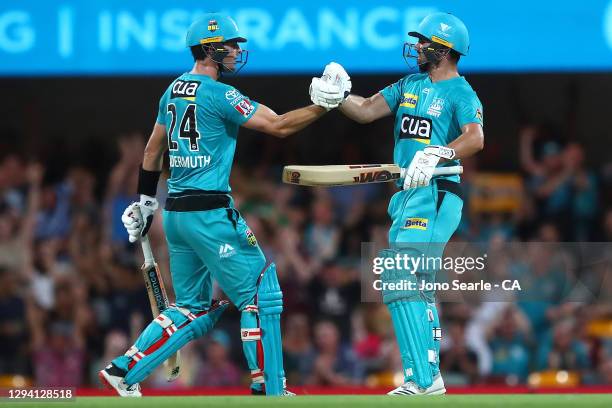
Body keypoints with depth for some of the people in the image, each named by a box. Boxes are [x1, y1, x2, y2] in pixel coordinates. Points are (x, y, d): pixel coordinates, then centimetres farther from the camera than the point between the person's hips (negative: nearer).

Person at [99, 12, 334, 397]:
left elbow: (153, 149, 20)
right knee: (260, 293, 0)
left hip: (175, 213, 9)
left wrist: (145, 199, 27)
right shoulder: (219, 94, -13)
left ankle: (125, 370, 9)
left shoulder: (174, 90, 12)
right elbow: (279, 125, -17)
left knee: (193, 309, 16)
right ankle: (269, 390, 0)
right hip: (210, 213, -9)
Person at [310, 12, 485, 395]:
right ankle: (428, 378, 20)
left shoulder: (461, 94, -8)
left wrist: (438, 155, -41)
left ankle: (423, 378, -22)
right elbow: (366, 111, 12)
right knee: (416, 288, 13)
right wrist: (338, 96, -7)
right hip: (407, 194, 9)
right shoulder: (410, 85, 16)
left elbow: (475, 138, -25)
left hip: (436, 195, -9)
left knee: (399, 280, -20)